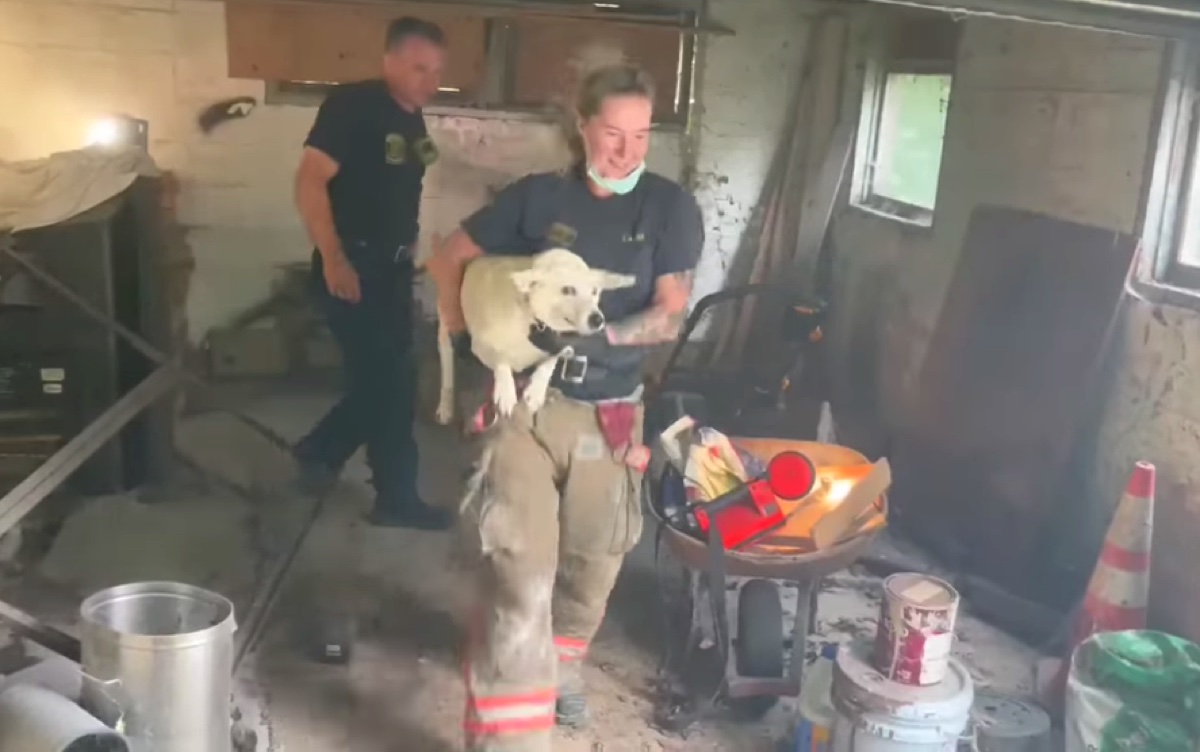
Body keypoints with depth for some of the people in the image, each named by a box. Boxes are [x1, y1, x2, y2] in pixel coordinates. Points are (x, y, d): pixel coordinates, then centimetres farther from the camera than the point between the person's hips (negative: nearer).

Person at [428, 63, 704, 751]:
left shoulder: (671, 207, -2)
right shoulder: (538, 196, -1)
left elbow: (670, 316, -9)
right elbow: (451, 256, 10)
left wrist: (600, 336, -25)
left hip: (610, 413, 2)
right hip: (528, 400, -1)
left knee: (593, 565, 17)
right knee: (518, 572, -10)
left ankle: (562, 661, 48)